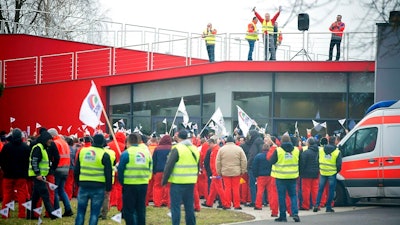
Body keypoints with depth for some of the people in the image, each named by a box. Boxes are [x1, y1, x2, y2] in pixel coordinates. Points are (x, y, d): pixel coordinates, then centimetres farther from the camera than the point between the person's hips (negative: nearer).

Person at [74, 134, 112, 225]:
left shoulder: (82, 151, 6)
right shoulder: (104, 155, -6)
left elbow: (76, 170, 13)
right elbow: (108, 173, -7)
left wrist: (77, 182, 21)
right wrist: (108, 188, 1)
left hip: (83, 186, 3)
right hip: (98, 187, -3)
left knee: (81, 211, 11)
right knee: (94, 213, 3)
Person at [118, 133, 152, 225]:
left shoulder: (126, 154, -10)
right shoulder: (146, 152, 5)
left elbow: (120, 170, -8)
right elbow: (150, 168, 9)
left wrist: (122, 182, 5)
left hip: (129, 185, -5)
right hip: (143, 184, 5)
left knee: (128, 210, 3)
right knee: (141, 209, 14)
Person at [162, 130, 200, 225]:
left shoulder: (177, 149, -10)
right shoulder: (195, 149, 11)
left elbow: (169, 166, -11)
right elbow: (198, 166, 17)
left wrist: (164, 180, -4)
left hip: (178, 182, -6)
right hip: (191, 182, 6)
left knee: (175, 206, -2)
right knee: (189, 206, 14)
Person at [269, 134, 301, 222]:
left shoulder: (278, 150, -13)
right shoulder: (296, 150, -1)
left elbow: (271, 161, -6)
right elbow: (298, 161, 12)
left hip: (281, 177, -3)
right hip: (292, 177, 3)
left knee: (281, 196, 5)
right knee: (293, 195, 12)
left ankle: (282, 216, 7)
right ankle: (295, 213, -3)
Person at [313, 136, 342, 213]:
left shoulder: (321, 150, 3)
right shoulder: (337, 152, -8)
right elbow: (339, 164, -7)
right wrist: (337, 171, 10)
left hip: (323, 172, 3)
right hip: (332, 173, -3)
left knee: (320, 189, 12)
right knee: (331, 190, 6)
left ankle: (317, 205, 3)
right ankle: (328, 207, 6)